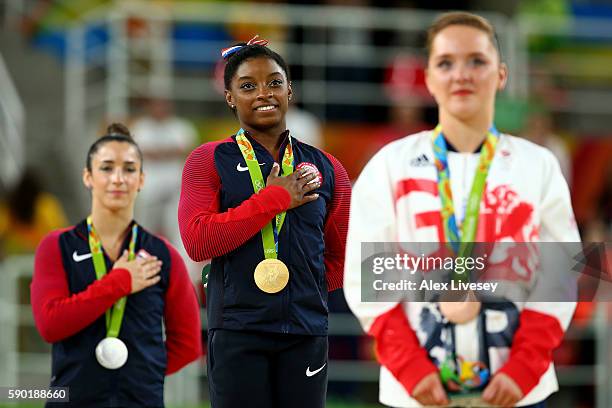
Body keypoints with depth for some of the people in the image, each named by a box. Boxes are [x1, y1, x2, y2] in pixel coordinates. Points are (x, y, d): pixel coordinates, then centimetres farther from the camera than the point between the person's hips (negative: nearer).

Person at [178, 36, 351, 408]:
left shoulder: (326, 168, 10)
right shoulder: (209, 162, 2)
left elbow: (340, 255, 17)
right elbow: (197, 242, -12)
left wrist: (304, 294, 3)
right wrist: (274, 199, -12)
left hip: (306, 333, 3)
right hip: (237, 334, -2)